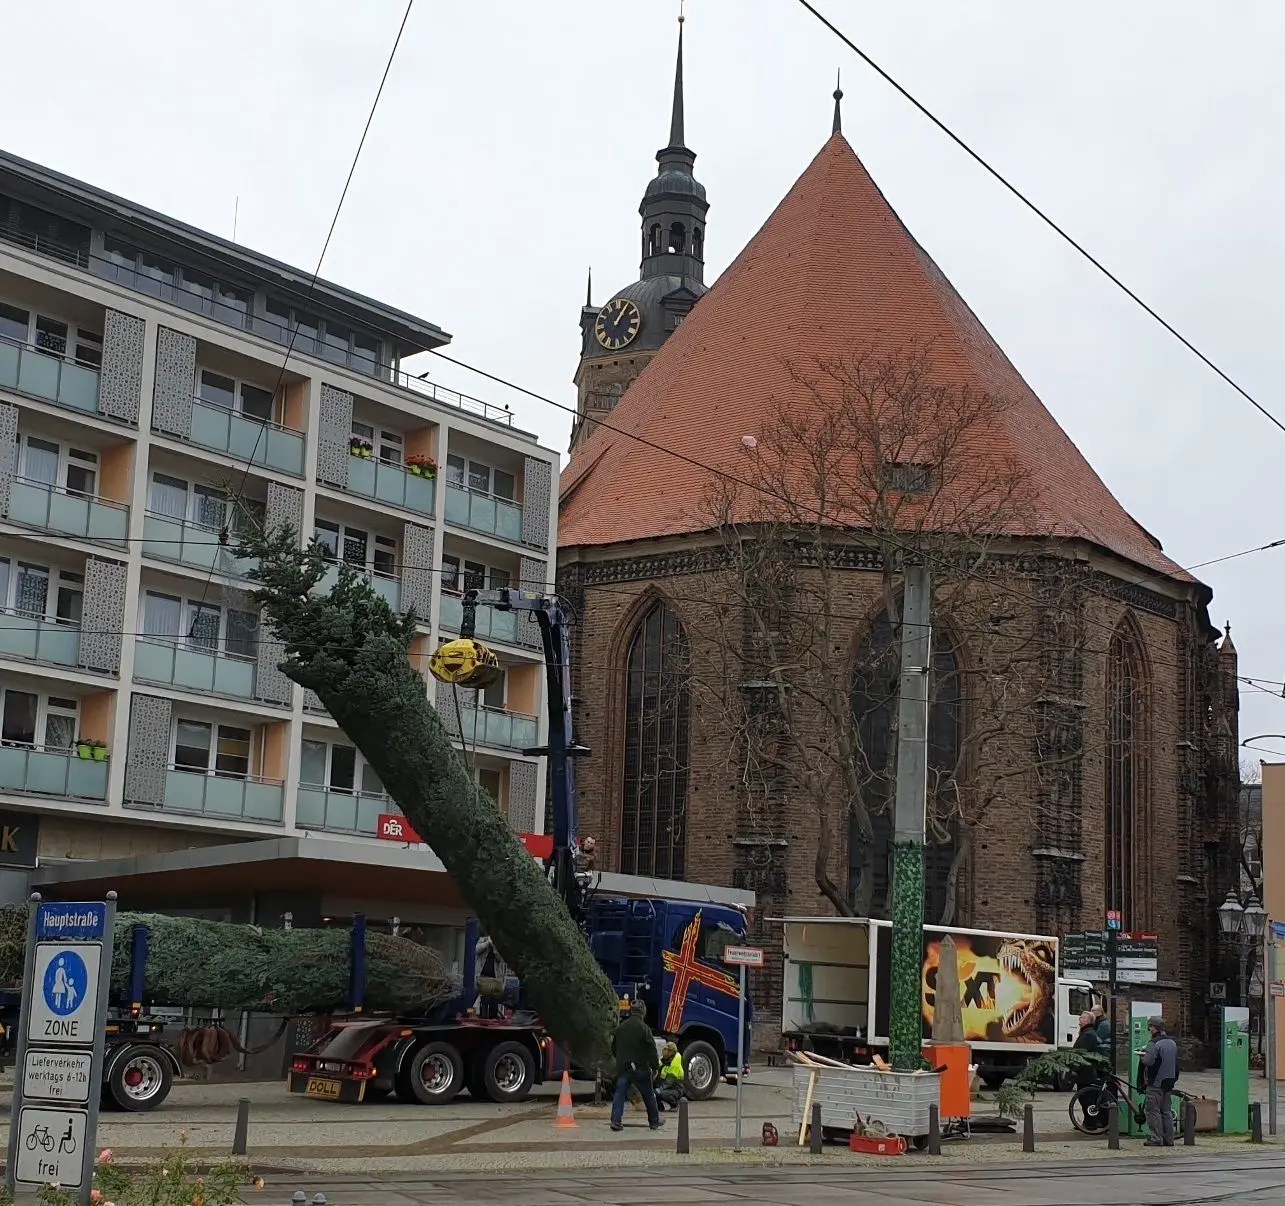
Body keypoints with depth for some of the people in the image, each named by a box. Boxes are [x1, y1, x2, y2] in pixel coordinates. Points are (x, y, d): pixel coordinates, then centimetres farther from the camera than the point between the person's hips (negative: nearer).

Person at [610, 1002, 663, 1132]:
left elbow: (614, 1048, 16)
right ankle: (654, 1121, 21)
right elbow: (651, 1049, -13)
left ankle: (616, 1121, -11)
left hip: (622, 1067, 3)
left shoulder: (620, 1027, 6)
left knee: (619, 1094, 2)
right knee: (648, 1095, 11)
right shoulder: (644, 1028, -12)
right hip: (640, 1068, -3)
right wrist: (655, 1067, -5)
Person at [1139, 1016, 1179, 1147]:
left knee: (1153, 1111, -3)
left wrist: (1143, 1056, -5)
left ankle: (1156, 1139, -6)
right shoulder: (1172, 1043, 12)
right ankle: (1168, 1139, 13)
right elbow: (1176, 1063, 17)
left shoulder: (1154, 1044, -16)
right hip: (1169, 1082, 8)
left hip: (1156, 1083, -8)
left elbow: (1148, 1061, -25)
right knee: (1166, 1111, 12)